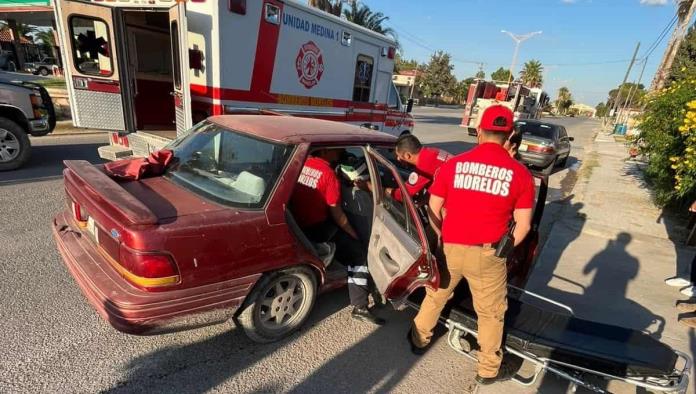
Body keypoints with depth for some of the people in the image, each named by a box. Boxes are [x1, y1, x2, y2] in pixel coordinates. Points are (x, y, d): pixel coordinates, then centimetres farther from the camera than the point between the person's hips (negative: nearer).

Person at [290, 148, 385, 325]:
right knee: (359, 255, 5)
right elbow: (337, 214, -11)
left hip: (296, 223, 8)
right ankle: (359, 307, 6)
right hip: (316, 229, -8)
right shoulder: (328, 173, -17)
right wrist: (354, 235, 4)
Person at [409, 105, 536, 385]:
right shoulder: (520, 173, -7)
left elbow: (433, 211, -1)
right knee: (491, 312, 20)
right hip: (487, 254, -1)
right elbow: (523, 226, -4)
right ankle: (489, 369, 38)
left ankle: (419, 340, 45)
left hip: (450, 248, 1)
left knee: (436, 297, 24)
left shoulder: (453, 164, -6)